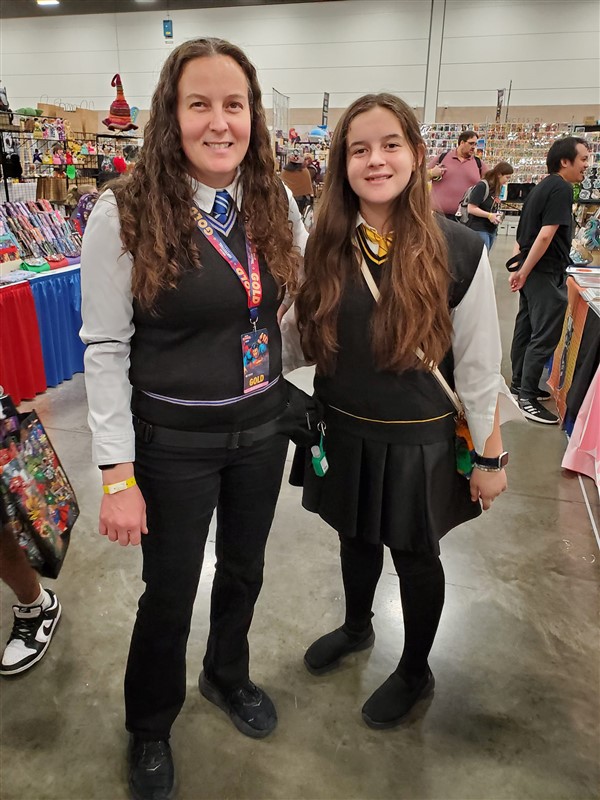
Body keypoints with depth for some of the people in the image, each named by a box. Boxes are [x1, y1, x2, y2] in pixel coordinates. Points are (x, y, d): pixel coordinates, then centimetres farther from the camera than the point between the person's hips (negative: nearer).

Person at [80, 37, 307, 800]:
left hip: (262, 426, 5)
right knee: (169, 593, 14)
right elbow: (105, 348, -13)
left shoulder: (277, 203, 0)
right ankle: (149, 728, 45)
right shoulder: (126, 212, -14)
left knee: (244, 571, 22)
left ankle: (227, 675, 54)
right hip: (174, 441, -4)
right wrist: (118, 474, -14)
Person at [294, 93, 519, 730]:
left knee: (415, 555, 16)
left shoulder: (458, 251, -14)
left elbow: (479, 367, -9)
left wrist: (491, 456, -6)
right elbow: (304, 341, 5)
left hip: (419, 441, -3)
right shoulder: (326, 246, -4)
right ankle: (356, 627, 54)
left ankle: (415, 671, 44)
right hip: (344, 433, 4)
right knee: (356, 537, 24)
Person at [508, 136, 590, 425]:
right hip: (545, 272, -10)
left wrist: (520, 268, 18)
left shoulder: (542, 187, 16)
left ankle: (520, 384, 27)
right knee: (546, 335, -7)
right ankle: (527, 397, -2)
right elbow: (546, 235, -22)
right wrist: (524, 271, -18)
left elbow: (525, 233, 18)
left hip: (533, 270, 10)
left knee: (527, 327, 16)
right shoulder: (562, 188, -14)